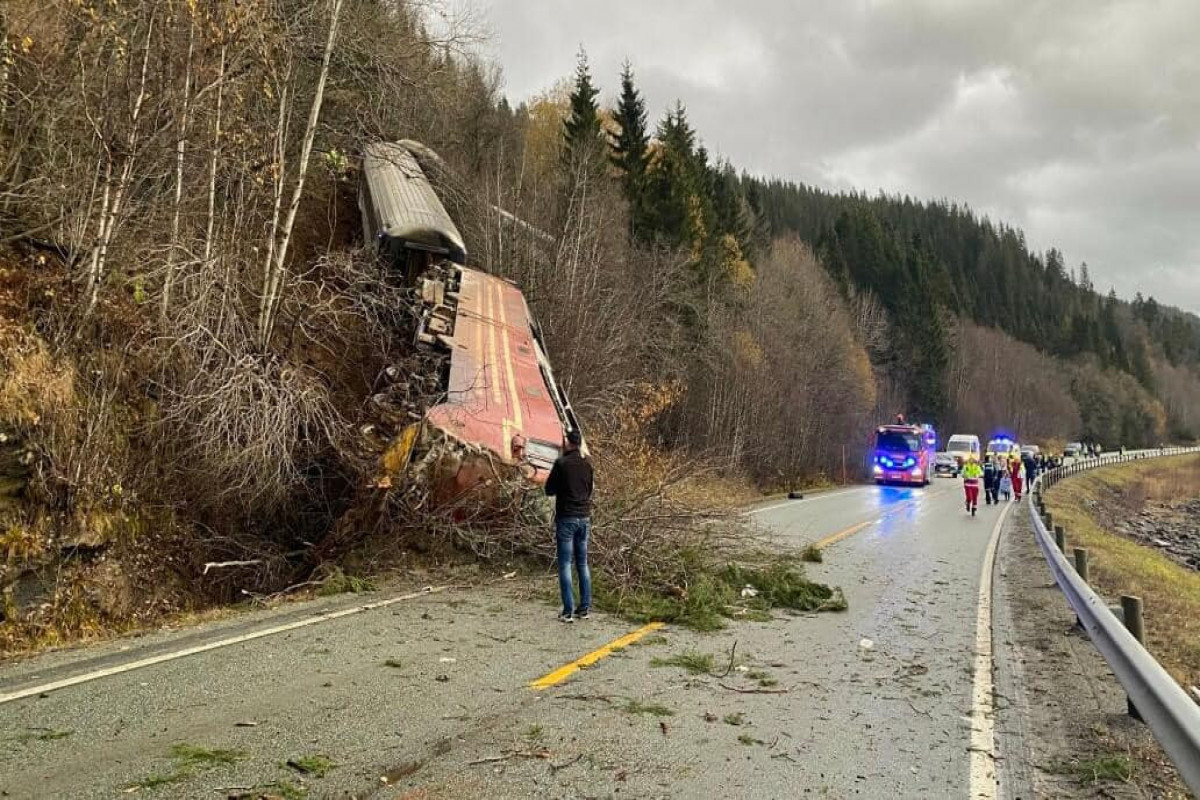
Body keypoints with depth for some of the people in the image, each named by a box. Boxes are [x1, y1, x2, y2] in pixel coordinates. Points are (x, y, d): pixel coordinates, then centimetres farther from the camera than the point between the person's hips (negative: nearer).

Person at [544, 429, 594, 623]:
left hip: (566, 518, -5)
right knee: (583, 564, 12)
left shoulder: (561, 463, -12)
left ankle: (568, 611, -4)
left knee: (565, 565, -1)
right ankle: (585, 608, 14)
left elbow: (549, 490, -4)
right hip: (584, 518, 5)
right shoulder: (587, 463, 4)